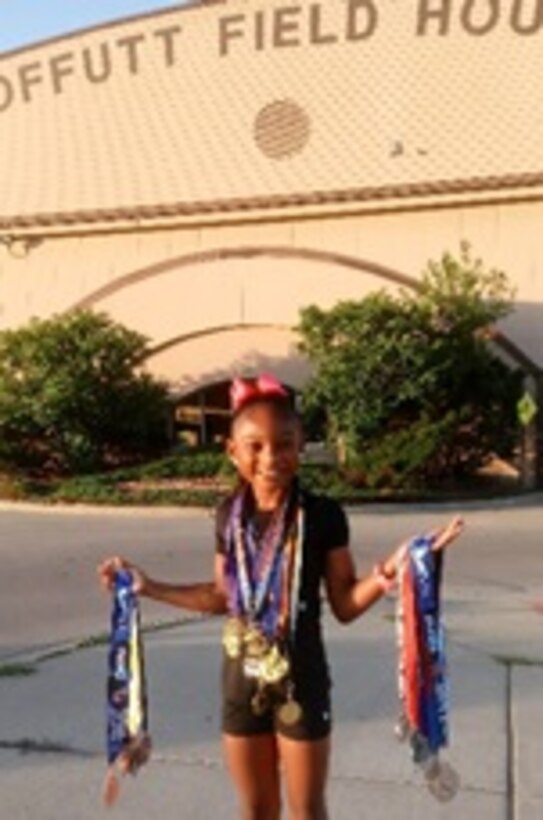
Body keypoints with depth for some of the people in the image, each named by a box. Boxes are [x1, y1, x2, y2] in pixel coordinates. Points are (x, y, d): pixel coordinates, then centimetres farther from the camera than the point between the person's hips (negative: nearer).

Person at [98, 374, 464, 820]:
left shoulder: (323, 514, -14)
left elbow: (345, 604, -8)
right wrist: (149, 586, 10)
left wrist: (387, 571, -26)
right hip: (242, 677, 3)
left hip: (301, 678, -3)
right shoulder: (230, 515, -4)